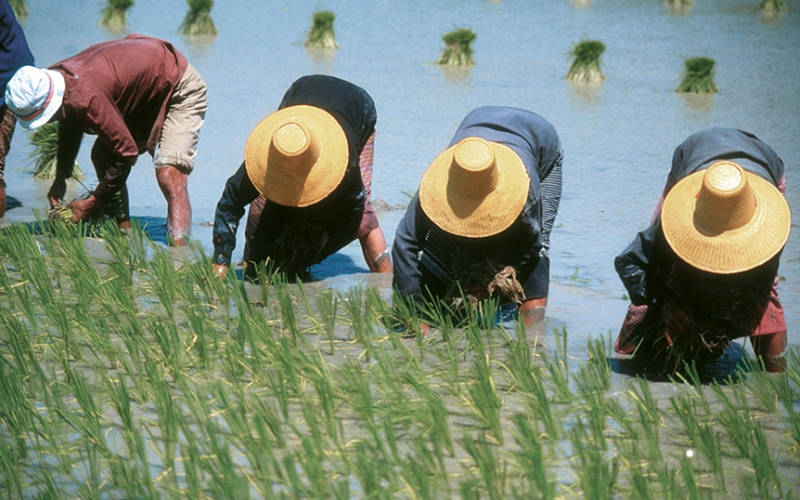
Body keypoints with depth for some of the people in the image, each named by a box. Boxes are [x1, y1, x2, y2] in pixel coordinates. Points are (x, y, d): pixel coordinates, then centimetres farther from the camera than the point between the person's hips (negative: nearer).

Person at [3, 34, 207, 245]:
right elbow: (69, 126, 14)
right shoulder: (53, 78, -9)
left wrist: (91, 204, -22)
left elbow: (126, 151, -32)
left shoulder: (85, 99, -38)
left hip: (179, 90, -10)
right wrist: (60, 179, 6)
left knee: (169, 176, -25)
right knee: (102, 157, 7)